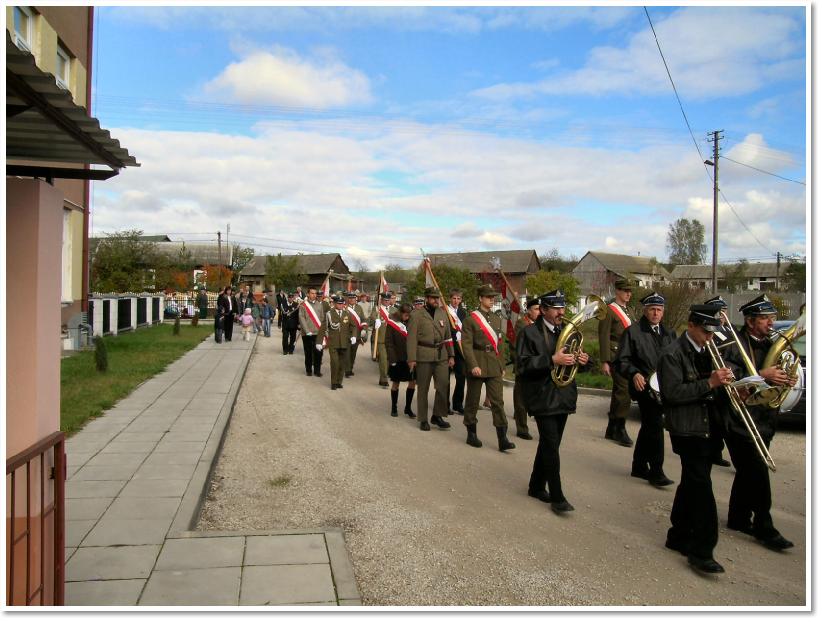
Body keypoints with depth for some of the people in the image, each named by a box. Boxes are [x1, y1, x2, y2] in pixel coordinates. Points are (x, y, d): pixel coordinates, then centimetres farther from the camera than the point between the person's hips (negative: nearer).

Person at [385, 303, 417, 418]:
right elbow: (389, 343, -8)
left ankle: (408, 408, 15)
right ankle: (394, 408, 20)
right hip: (397, 359, -4)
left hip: (409, 358, 4)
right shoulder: (392, 323, -6)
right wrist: (392, 359, -14)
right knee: (396, 383, 7)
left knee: (413, 382, 2)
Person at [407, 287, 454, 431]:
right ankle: (423, 420, 16)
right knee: (423, 388, 5)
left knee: (443, 386, -2)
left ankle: (437, 416, 14)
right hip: (424, 356, -4)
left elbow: (448, 336, 14)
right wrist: (411, 359, -10)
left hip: (441, 355, 4)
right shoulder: (416, 315, -2)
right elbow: (412, 338, -6)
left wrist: (451, 355, 10)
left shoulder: (442, 313, 12)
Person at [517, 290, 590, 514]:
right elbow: (522, 365, -15)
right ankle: (557, 496, 1)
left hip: (563, 397, 7)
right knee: (551, 447, -7)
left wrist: (583, 360, -4)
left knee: (549, 444, 15)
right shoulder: (529, 333, -7)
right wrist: (551, 360, -24)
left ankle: (536, 486, 29)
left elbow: (575, 358, 20)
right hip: (543, 398, -7)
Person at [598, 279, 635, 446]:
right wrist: (605, 362, -15)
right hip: (617, 356, -8)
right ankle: (620, 429, -5)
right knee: (624, 391, -13)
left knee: (618, 392, 11)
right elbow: (604, 337, -10)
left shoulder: (629, 311, 20)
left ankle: (611, 430, 18)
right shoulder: (609, 310, -6)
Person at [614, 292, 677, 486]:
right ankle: (656, 471, -5)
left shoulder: (669, 333, 14)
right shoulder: (632, 331, -5)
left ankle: (639, 467, 28)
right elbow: (621, 361, -8)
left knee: (649, 427, 15)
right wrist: (634, 374, -25)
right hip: (645, 386, -6)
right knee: (655, 425, -14)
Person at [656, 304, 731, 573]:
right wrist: (709, 383, -24)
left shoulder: (706, 351, 13)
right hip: (687, 429, -8)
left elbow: (710, 388, 19)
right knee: (701, 486, -9)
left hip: (707, 427, 9)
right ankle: (701, 550, -2)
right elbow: (673, 393, -19)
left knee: (692, 483, 16)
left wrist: (723, 379, -2)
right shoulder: (672, 353, -13)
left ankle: (678, 537, 29)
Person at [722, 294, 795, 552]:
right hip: (741, 422, -8)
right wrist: (761, 375, -28)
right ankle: (764, 528, 7)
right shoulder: (734, 345, -13)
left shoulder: (769, 345, 14)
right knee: (758, 474, -5)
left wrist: (785, 379, -1)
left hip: (764, 421, 8)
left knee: (748, 472, 16)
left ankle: (739, 518, 28)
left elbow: (774, 374, 20)